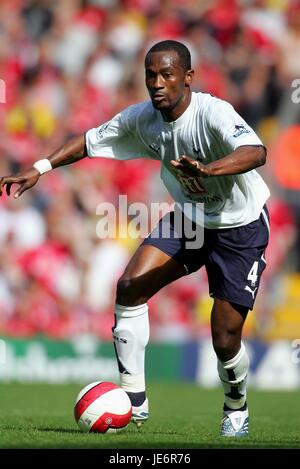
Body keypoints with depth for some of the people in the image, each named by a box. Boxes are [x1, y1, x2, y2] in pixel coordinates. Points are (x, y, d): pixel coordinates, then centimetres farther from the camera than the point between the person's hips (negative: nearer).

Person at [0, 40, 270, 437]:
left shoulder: (212, 113, -31)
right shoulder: (141, 118, -12)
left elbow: (256, 152, -49)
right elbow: (92, 141, 5)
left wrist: (208, 169, -67)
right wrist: (39, 169, -5)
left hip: (241, 228, -6)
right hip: (189, 216, 6)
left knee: (225, 340, -7)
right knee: (130, 286, -14)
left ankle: (236, 408, 26)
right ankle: (134, 402, -5)